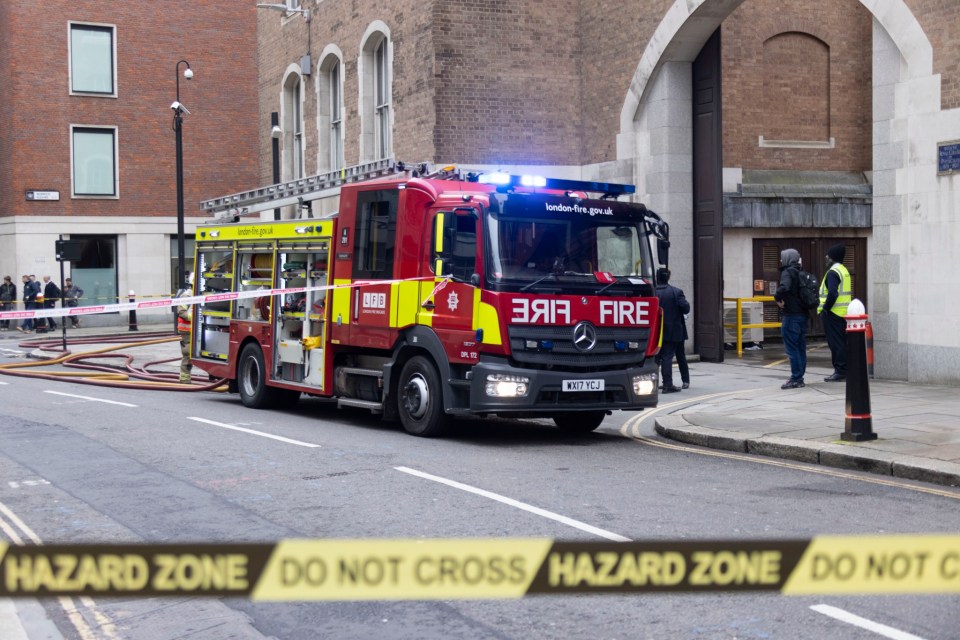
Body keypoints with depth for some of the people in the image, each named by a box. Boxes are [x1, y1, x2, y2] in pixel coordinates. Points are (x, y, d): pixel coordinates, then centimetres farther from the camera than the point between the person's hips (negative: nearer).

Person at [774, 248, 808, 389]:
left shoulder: (787, 272, -12)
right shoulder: (800, 272, 15)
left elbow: (784, 287, -31)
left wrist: (778, 298, -15)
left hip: (791, 315, -9)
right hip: (803, 314, 9)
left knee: (791, 347, -5)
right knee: (800, 347, 12)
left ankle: (795, 379, -5)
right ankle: (800, 378, 16)